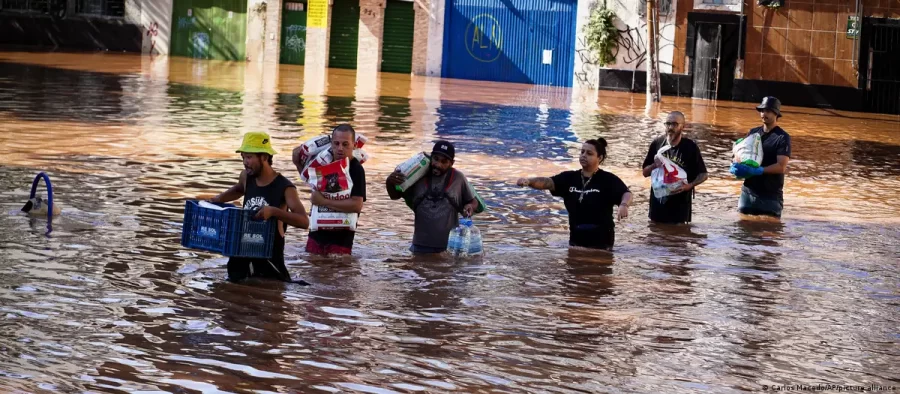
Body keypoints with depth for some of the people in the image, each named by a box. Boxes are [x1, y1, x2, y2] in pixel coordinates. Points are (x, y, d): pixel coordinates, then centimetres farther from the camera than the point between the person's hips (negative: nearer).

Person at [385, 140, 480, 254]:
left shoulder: (458, 178, -4)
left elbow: (473, 202, 9)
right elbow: (395, 195, 9)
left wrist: (470, 207, -15)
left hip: (450, 246, -1)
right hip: (421, 246, 1)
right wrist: (390, 182, -13)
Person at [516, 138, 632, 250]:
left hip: (601, 241, -5)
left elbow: (626, 193, -22)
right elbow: (547, 182, -10)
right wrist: (529, 181, -32)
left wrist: (623, 205, -48)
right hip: (576, 240, 5)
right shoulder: (569, 178, 3)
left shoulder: (608, 180, -9)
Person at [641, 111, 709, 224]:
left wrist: (690, 185, -21)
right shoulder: (657, 143, 0)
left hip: (680, 204, -4)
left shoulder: (690, 147, -9)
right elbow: (645, 172, 9)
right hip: (658, 201, 4)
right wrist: (654, 166, -13)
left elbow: (703, 174, -2)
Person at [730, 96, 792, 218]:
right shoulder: (753, 133, 11)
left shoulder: (782, 137, -8)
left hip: (771, 195, -6)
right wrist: (736, 166, -12)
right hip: (748, 191, 6)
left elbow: (781, 166, -17)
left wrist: (757, 170, -30)